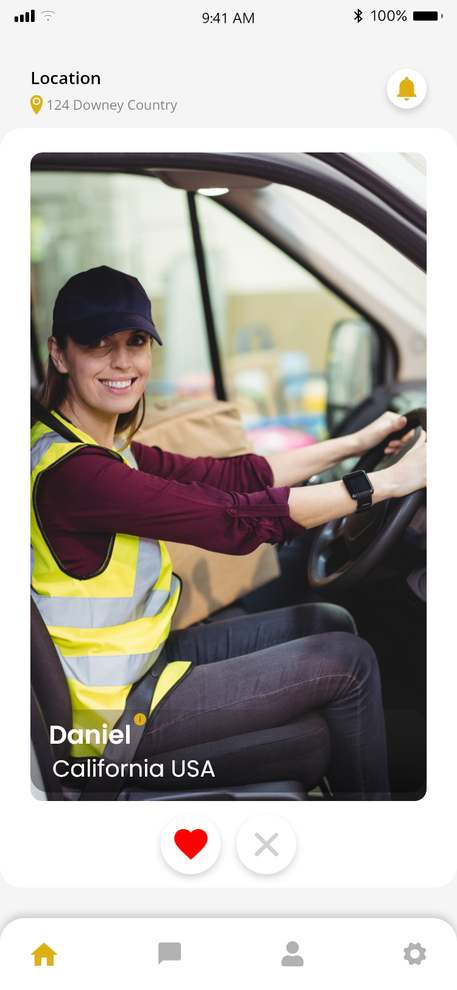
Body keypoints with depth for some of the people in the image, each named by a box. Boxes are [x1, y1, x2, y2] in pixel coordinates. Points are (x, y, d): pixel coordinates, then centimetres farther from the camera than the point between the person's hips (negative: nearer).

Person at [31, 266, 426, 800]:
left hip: (139, 656, 9)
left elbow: (229, 476, 2)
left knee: (329, 623, 13)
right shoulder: (71, 472, -28)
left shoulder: (101, 449, 3)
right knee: (349, 662, -3)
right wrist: (390, 481, -22)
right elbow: (235, 520, -29)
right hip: (117, 710, -9)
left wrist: (357, 443, 1)